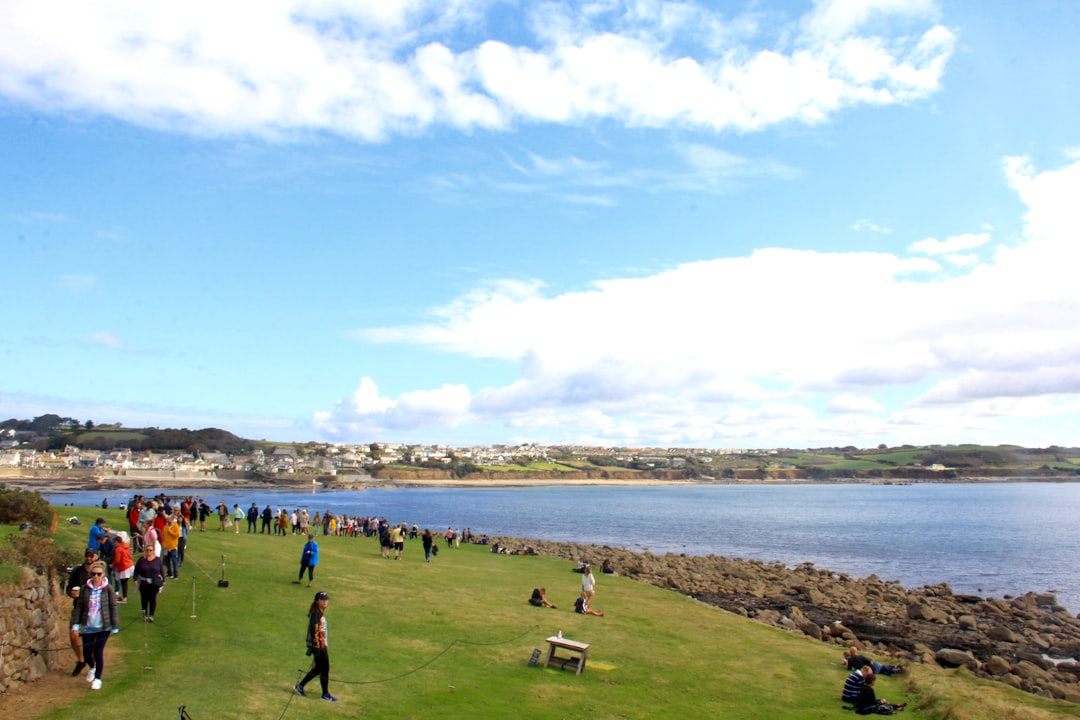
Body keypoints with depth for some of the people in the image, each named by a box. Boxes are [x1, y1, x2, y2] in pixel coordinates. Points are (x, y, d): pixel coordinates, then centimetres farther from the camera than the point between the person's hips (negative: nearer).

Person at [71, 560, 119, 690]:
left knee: (98, 652, -2)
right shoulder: (85, 589, -2)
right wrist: (75, 624, -1)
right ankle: (92, 668, 41)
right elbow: (78, 607, 4)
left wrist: (115, 626, -3)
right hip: (87, 626, 2)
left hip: (104, 627, -2)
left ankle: (98, 678, 18)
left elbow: (113, 608, -3)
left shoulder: (108, 589, -7)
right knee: (86, 652, 6)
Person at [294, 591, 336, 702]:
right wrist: (316, 646, -23)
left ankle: (300, 686, 26)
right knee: (324, 668, -2)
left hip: (322, 645, 10)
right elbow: (314, 631, -21)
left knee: (318, 668, 15)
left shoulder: (321, 613, 13)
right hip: (318, 646, -10)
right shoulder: (315, 613, -16)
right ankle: (325, 694, 9)